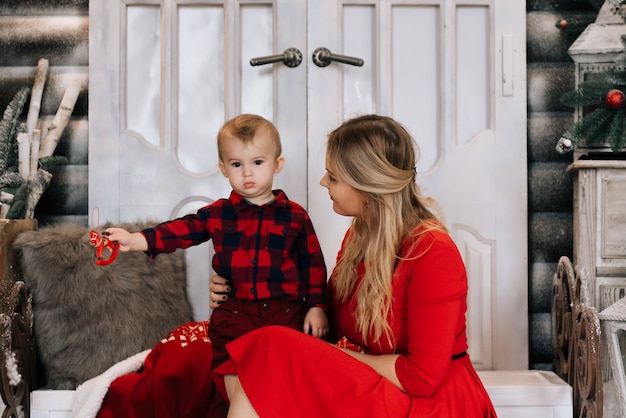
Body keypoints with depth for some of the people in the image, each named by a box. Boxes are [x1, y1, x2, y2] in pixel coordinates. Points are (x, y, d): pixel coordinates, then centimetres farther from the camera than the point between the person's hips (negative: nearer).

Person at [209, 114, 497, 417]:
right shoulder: (357, 236, 5)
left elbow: (422, 377, -19)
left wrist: (344, 357, -12)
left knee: (273, 352, -25)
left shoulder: (432, 253, -19)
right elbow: (330, 325, 12)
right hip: (372, 389, 7)